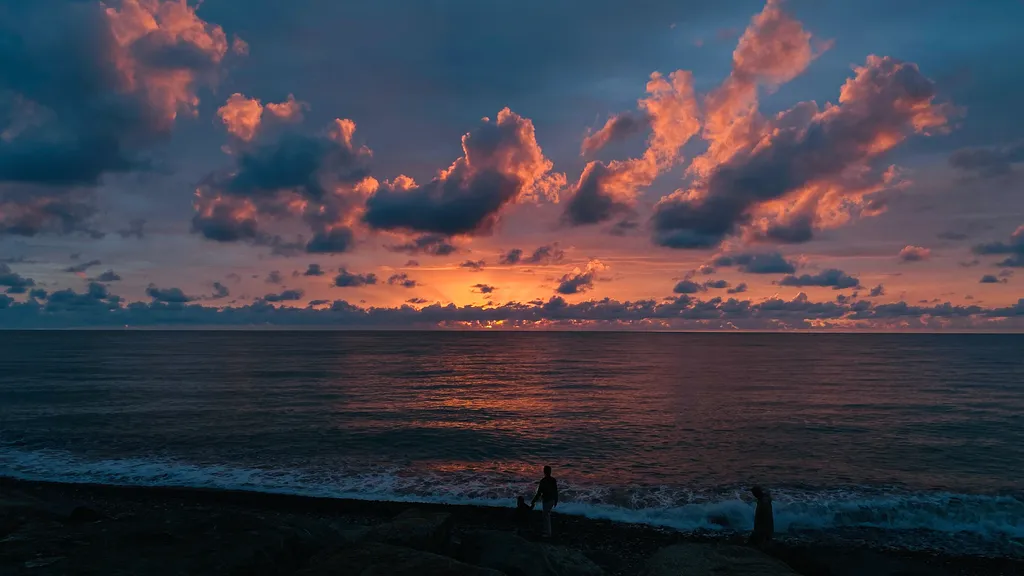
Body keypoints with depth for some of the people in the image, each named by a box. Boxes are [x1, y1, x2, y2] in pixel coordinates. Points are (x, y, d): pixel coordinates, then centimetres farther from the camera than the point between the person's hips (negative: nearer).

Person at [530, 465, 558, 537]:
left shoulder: (543, 481, -18)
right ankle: (547, 530, 30)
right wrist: (556, 501, 17)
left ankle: (548, 533, 9)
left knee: (546, 517, 4)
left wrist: (533, 502, -9)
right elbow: (556, 492, 5)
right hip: (552, 500, 6)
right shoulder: (553, 480, -1)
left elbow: (539, 493, -17)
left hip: (546, 501, -6)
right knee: (547, 515, 22)